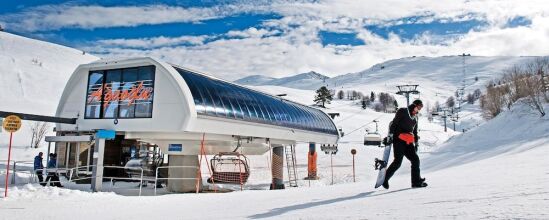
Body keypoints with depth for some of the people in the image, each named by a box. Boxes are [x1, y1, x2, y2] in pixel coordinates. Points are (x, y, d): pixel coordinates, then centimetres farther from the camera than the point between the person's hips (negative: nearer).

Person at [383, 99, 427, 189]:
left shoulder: (415, 117, 21)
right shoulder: (402, 111, 1)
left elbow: (415, 131, 28)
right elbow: (394, 123, -6)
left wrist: (416, 142, 22)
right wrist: (390, 134, -14)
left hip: (409, 142, 7)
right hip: (399, 140, -7)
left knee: (415, 160, -3)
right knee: (398, 162, -12)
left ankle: (416, 181, 4)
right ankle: (384, 179, -1)